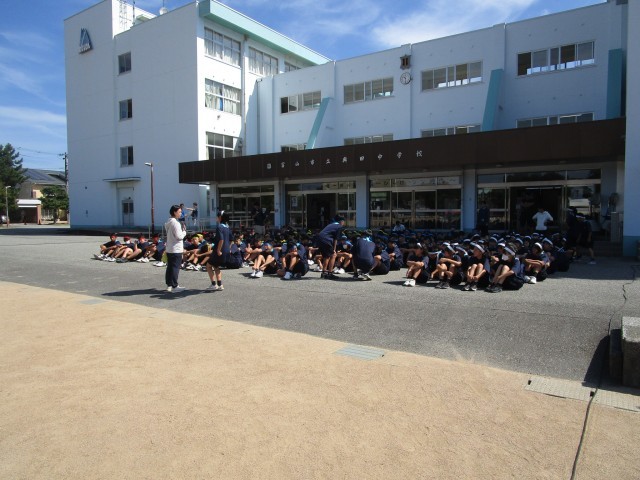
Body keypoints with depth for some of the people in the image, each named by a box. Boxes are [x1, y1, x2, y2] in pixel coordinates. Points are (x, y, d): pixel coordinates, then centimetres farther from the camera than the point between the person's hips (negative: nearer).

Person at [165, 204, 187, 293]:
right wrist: (184, 231, -3)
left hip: (169, 249, 9)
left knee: (170, 267, 13)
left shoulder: (168, 222, 13)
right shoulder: (175, 223, -16)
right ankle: (174, 286, -1)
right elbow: (179, 236, -20)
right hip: (176, 249, -9)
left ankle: (169, 285, 19)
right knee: (175, 267, -4)